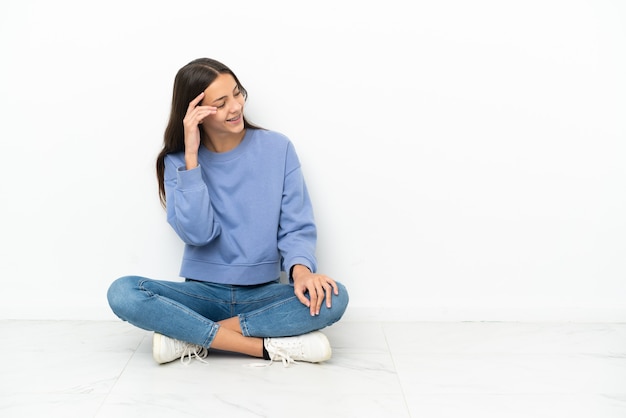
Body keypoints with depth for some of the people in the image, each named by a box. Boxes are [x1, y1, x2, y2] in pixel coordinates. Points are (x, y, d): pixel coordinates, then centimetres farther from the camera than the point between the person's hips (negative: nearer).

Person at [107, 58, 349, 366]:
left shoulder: (277, 148, -2)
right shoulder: (177, 161, -1)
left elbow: (296, 227, -3)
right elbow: (198, 234, -15)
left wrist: (300, 269, -25)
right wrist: (191, 156, -19)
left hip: (263, 294, 0)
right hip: (204, 293, 0)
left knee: (332, 298, -29)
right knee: (122, 293, -26)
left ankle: (191, 337, -21)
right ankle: (270, 346, -26)